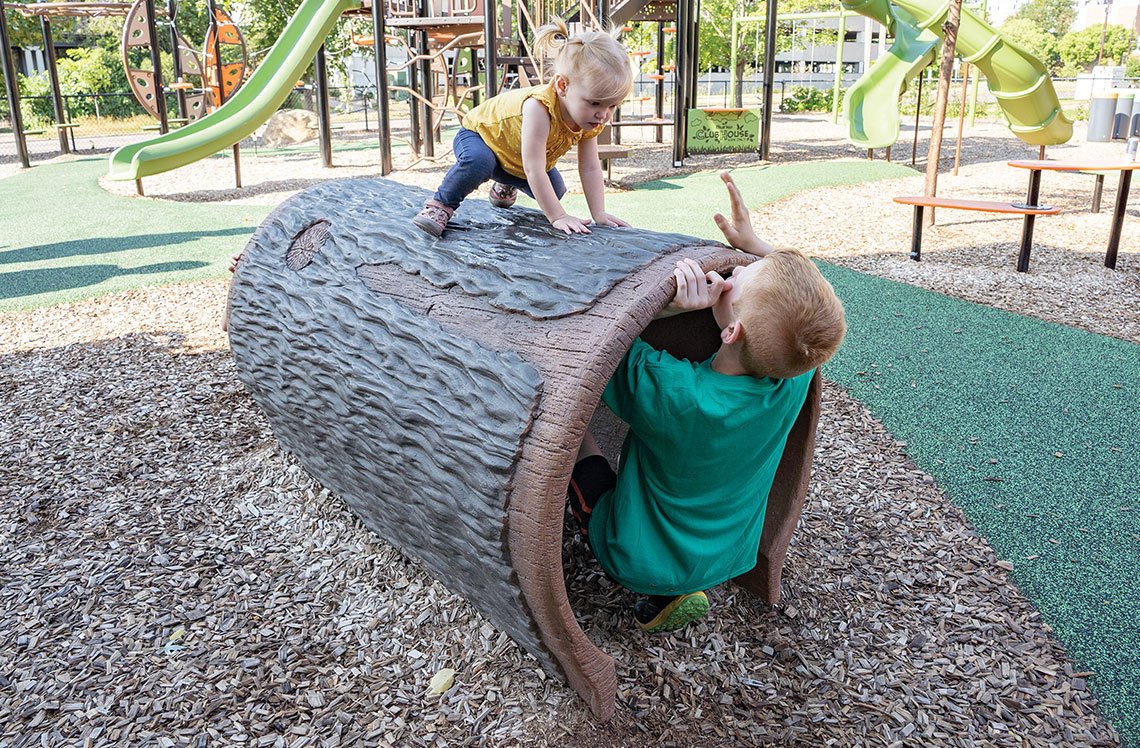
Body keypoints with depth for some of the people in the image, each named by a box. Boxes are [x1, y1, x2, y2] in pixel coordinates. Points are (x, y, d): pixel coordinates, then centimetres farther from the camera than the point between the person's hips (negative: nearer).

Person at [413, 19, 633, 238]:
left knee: (555, 190, 4)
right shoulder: (539, 107, -45)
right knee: (479, 161, -40)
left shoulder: (591, 119, -21)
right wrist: (558, 216, -43)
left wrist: (599, 215, -22)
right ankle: (441, 204, -15)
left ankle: (505, 186, 34)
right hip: (478, 132, -7)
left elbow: (590, 169, -15)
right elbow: (534, 170, -44)